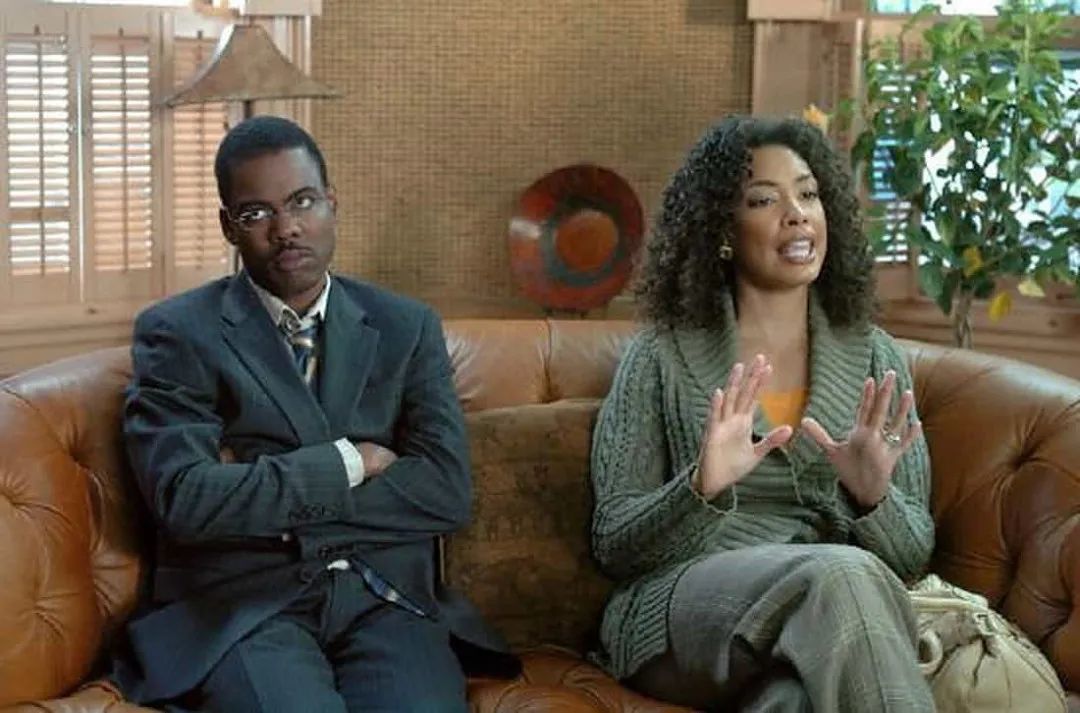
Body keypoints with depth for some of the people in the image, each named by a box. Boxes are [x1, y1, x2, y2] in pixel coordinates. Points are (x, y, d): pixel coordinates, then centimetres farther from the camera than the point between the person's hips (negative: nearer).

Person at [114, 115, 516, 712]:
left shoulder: (407, 328, 13)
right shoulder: (177, 333, 5)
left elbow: (447, 492, 0)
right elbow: (184, 499, -9)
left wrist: (255, 485, -5)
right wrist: (346, 462, -5)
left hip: (384, 599, 2)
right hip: (242, 601, -2)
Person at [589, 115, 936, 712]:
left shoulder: (874, 358, 14)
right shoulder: (662, 355, 6)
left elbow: (912, 554, 11)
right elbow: (613, 545, 1)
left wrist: (874, 497, -13)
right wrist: (702, 489, -19)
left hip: (829, 625, 1)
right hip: (684, 611, -1)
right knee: (842, 575, -34)